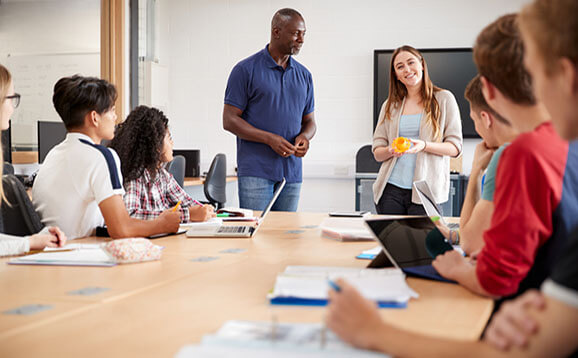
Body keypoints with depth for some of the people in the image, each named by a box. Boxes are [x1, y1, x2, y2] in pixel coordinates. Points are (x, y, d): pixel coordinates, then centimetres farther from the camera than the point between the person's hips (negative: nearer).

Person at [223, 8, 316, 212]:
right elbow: (229, 120, -4)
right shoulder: (246, 70, -2)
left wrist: (305, 136, -5)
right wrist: (269, 139, -16)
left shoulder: (304, 75, 14)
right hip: (255, 171, -5)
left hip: (292, 173, 5)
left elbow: (309, 121, 20)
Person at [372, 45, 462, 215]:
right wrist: (391, 150, -12)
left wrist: (425, 146, -18)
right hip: (391, 189, 3)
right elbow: (377, 153, 11)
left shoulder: (444, 99, 4)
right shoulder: (389, 106, 13)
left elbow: (455, 147, -1)